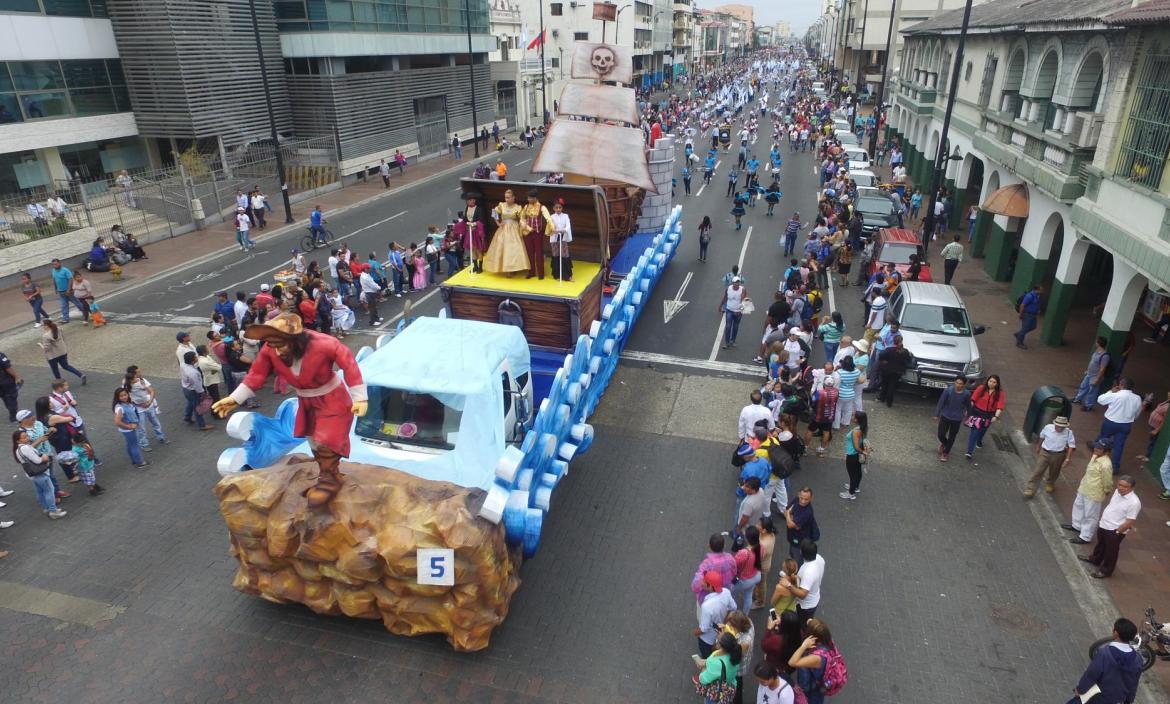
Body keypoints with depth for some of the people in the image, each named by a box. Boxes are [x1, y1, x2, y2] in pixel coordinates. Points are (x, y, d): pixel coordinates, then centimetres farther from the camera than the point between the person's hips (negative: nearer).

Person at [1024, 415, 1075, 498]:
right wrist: (1038, 447, 21)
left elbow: (1071, 445, -9)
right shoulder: (1048, 427, -12)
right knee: (1038, 471, -5)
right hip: (1045, 453, -1)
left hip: (1058, 455, 1)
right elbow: (1041, 437, 8)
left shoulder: (1068, 432, -13)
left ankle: (1050, 484, 51)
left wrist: (1067, 459, -14)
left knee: (1054, 472, 21)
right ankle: (1030, 488, -2)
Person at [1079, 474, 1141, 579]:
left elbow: (1129, 522, -24)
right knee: (1100, 544, 29)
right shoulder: (1117, 492, -4)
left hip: (1114, 531, -7)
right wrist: (1101, 519, 16)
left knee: (1110, 552, 13)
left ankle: (1105, 571, 31)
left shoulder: (1134, 502, -29)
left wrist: (1117, 532, -16)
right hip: (1103, 525, 7)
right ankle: (1095, 559, 52)